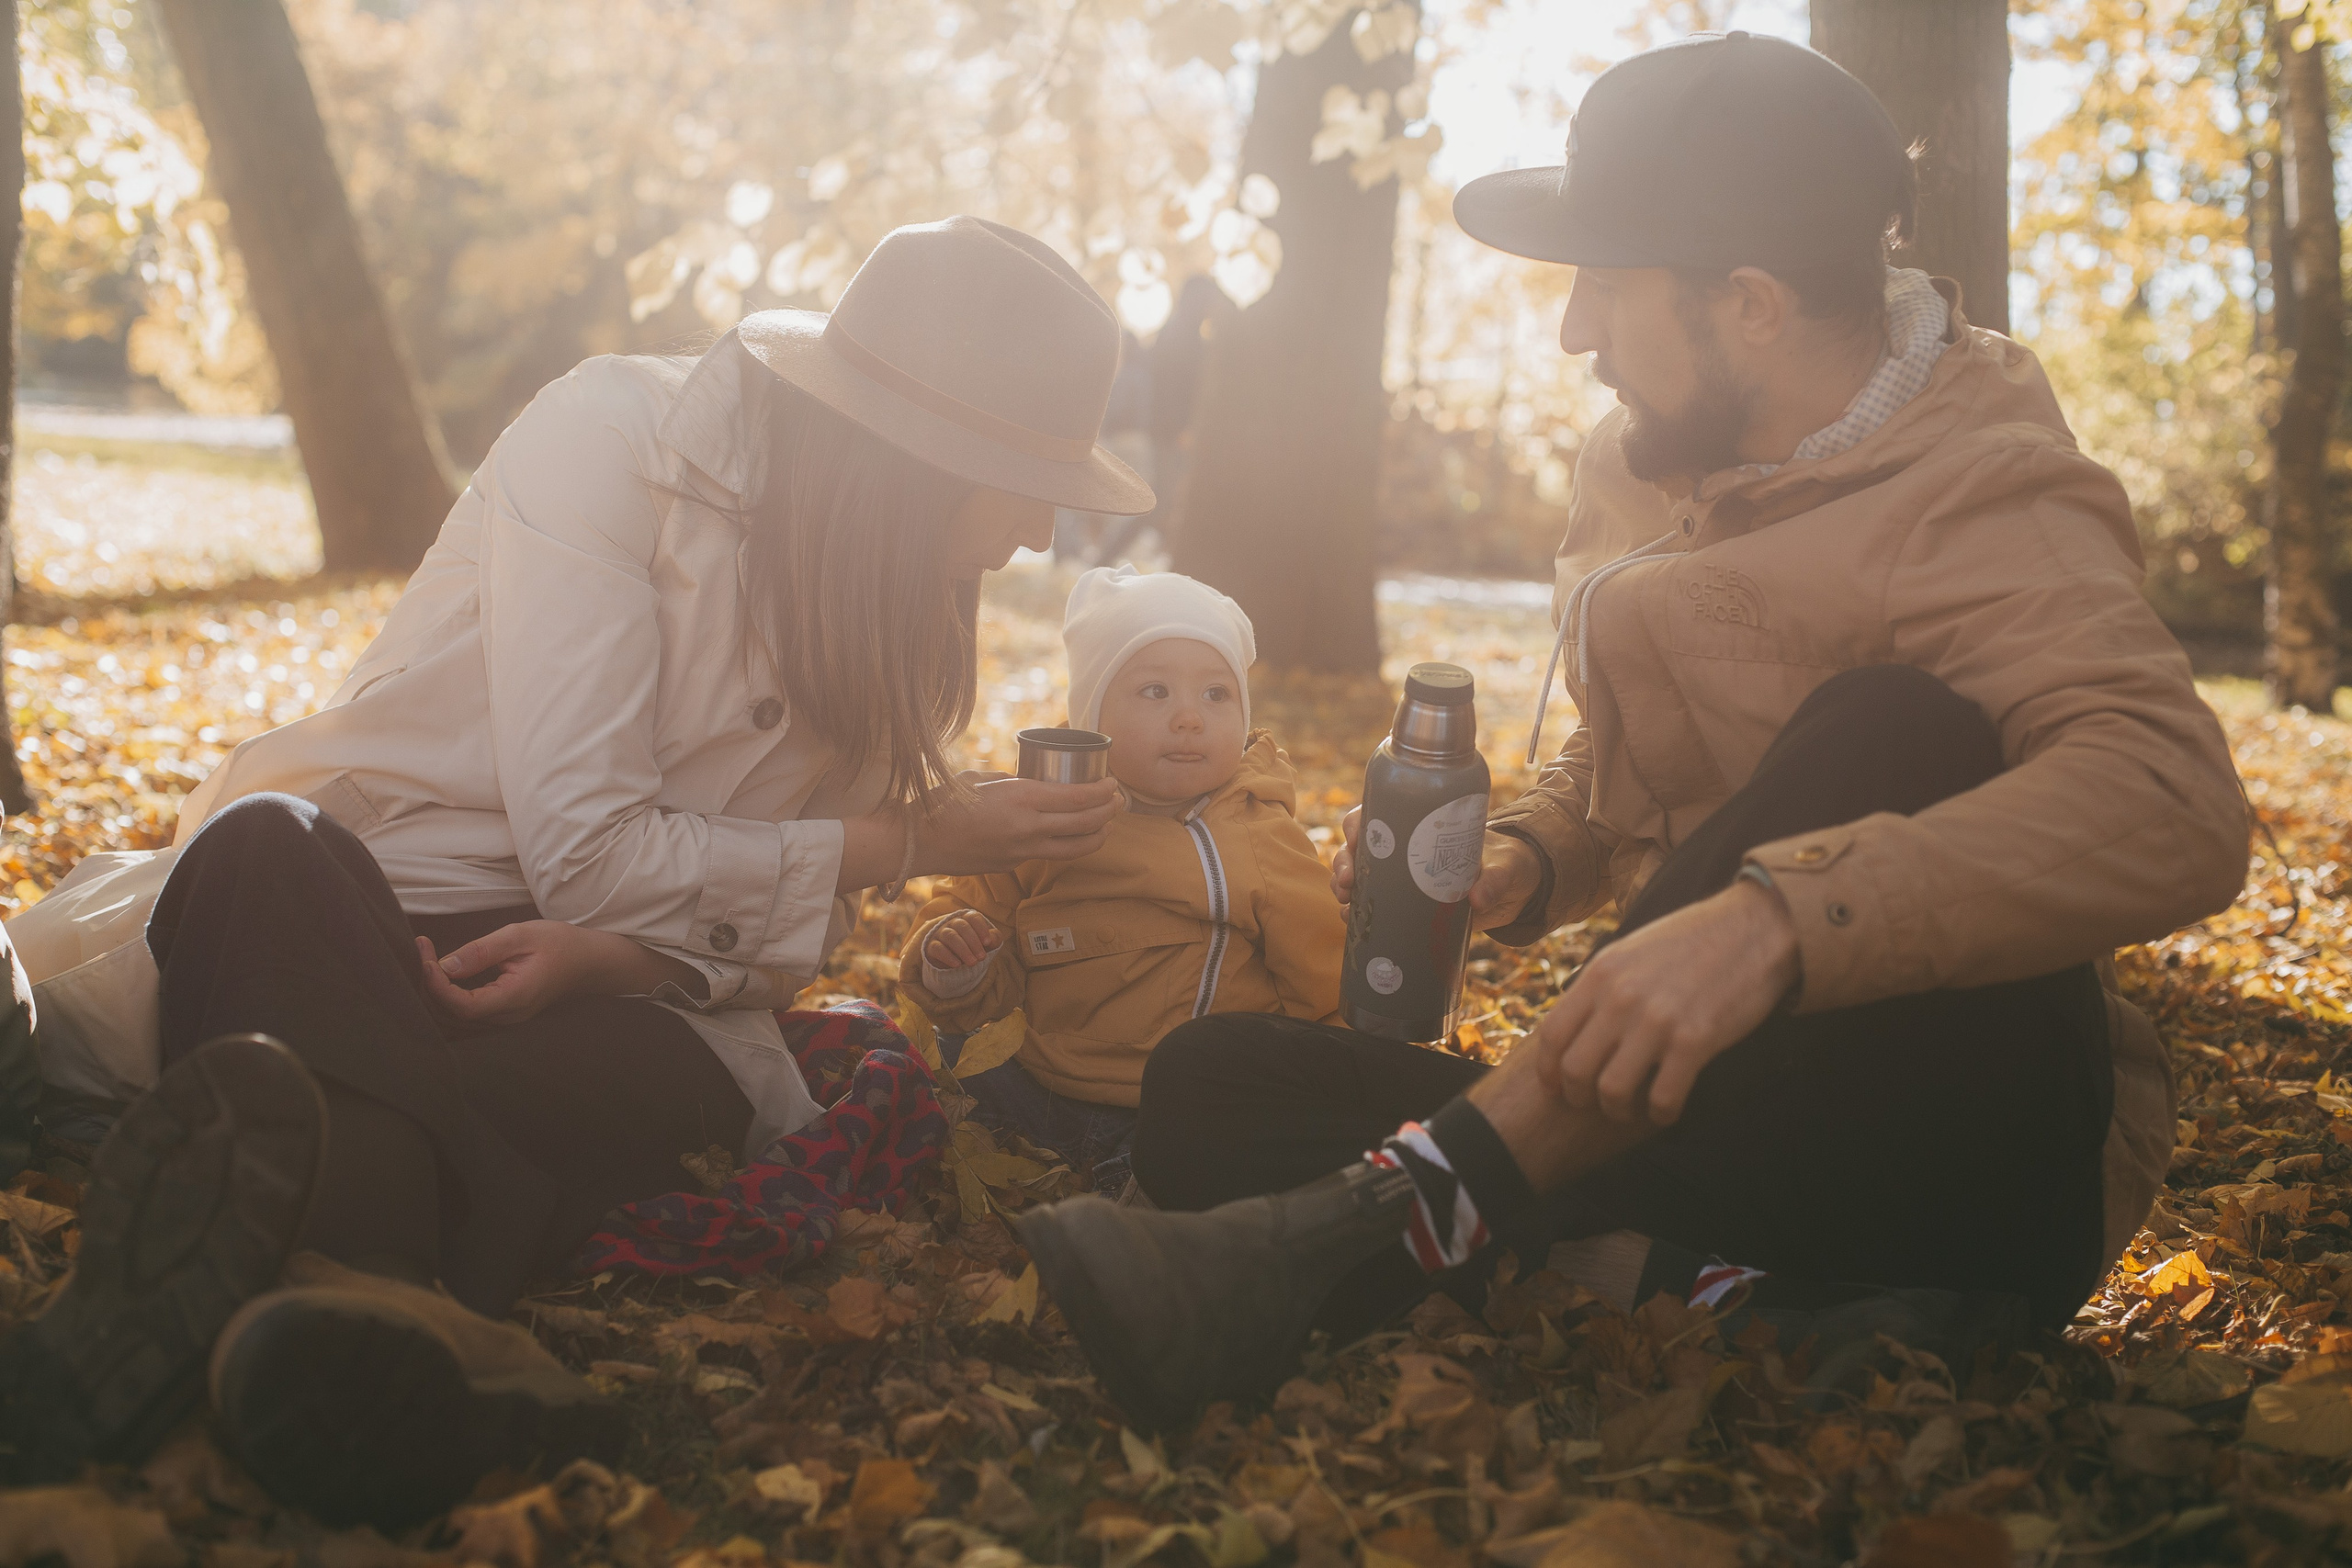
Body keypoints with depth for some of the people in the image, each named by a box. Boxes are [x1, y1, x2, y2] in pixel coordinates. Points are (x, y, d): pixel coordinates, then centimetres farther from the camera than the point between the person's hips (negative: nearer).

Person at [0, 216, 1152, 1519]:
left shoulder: (907, 603, 4)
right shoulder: (612, 438, -13)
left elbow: (781, 937, 0)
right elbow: (586, 854, -18)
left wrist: (613, 952, -22)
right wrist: (908, 844, -14)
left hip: (608, 970, 4)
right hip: (330, 888, -3)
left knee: (694, 1076, -33)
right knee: (266, 849, -38)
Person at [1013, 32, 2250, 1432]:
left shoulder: (1974, 497, -14)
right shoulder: (1655, 477, 9)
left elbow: (2174, 800, -32)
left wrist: (1775, 915, -45)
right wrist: (1521, 864, 0)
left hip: (1990, 1153, -6)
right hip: (1709, 1137, 7)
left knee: (1893, 740, -34)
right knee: (1215, 1085, -8)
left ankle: (1391, 1216, -34)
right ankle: (1669, 1285, -29)